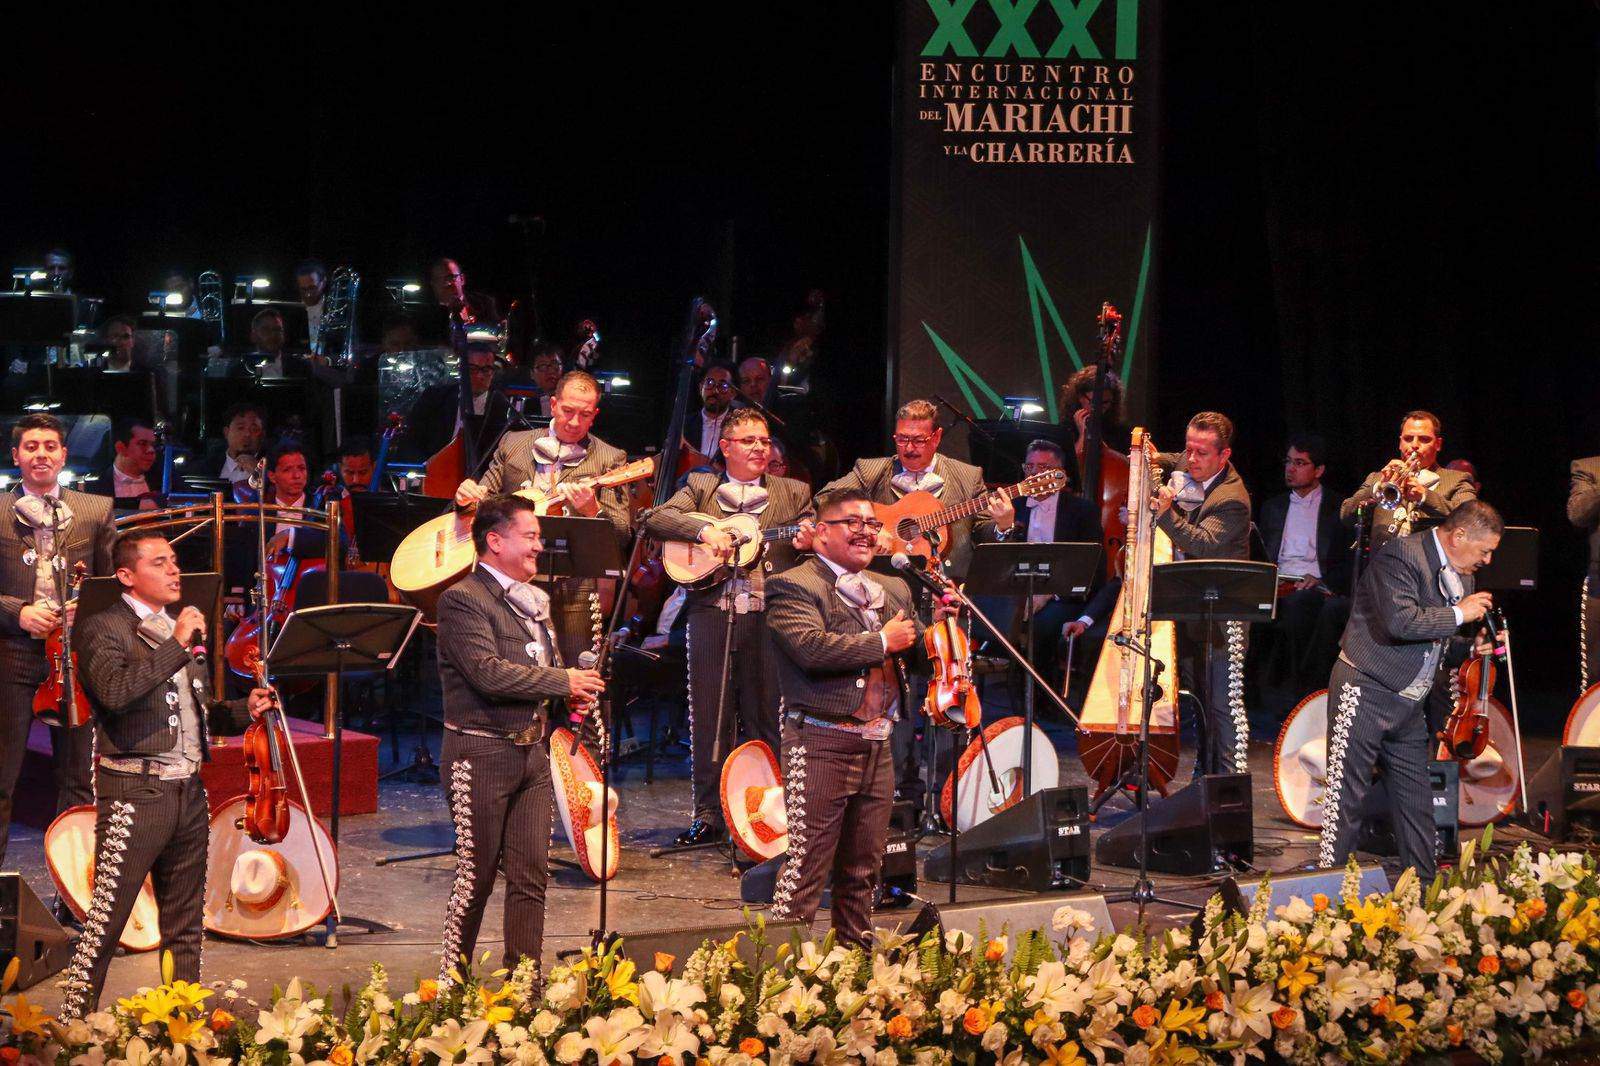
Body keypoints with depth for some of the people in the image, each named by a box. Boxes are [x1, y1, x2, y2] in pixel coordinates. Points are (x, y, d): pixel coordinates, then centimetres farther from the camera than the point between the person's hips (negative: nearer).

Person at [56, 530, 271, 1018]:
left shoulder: (180, 629, 19)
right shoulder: (103, 630, -6)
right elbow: (114, 691, -25)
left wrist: (244, 710, 8)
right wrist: (176, 647, -23)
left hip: (188, 793, 8)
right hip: (134, 791, -8)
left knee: (185, 926, 12)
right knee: (106, 921, -9)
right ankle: (74, 1023, -4)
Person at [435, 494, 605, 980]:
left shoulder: (534, 599, 16)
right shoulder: (463, 599, -12)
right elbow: (489, 672, -24)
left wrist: (572, 695, 6)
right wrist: (563, 682, -17)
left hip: (531, 751, 8)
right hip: (481, 753, -8)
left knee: (531, 876, 7)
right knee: (476, 877, -1)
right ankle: (451, 984, 10)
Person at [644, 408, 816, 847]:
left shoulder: (793, 494, 14)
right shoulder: (700, 488, 13)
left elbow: (814, 548, 11)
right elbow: (656, 519, 0)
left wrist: (809, 542, -13)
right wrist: (703, 530, -15)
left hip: (769, 617, 0)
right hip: (711, 613, 0)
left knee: (767, 719, 0)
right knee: (708, 720, 2)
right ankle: (709, 815, 9)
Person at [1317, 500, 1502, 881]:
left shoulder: (1461, 576, 12)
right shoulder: (1402, 555, -16)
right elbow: (1401, 621, -29)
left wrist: (1473, 647, 3)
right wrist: (1459, 614, -19)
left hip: (1410, 705, 9)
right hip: (1366, 692, -8)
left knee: (1417, 802, 11)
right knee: (1348, 796, -5)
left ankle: (1423, 888, 19)